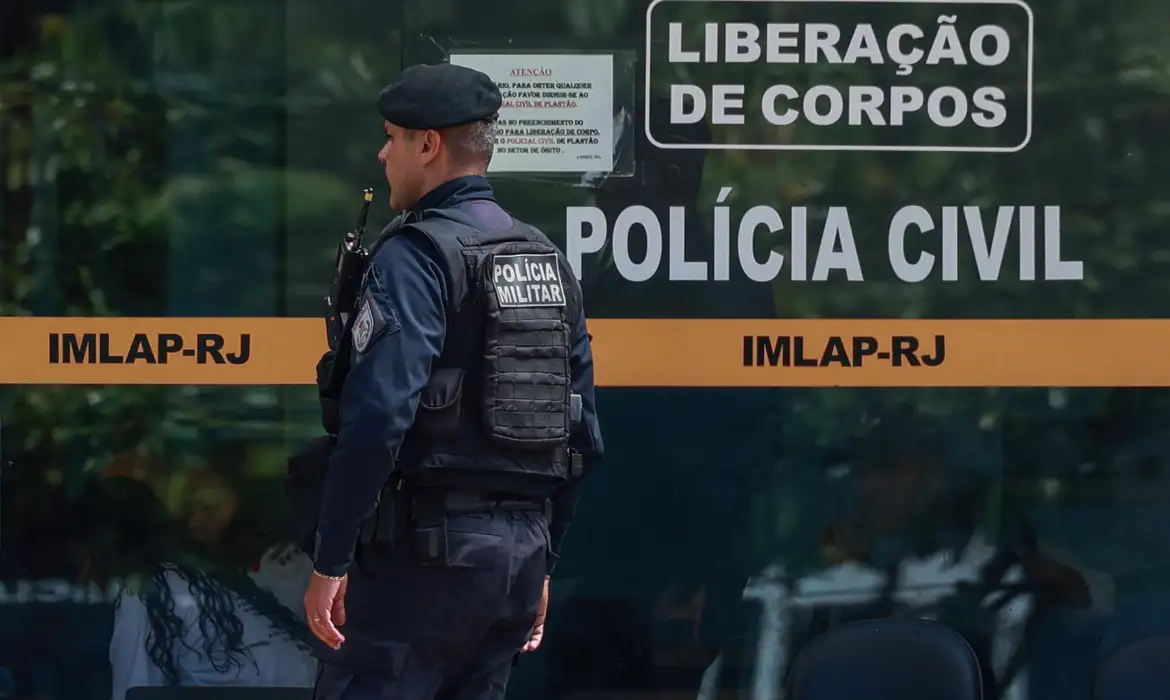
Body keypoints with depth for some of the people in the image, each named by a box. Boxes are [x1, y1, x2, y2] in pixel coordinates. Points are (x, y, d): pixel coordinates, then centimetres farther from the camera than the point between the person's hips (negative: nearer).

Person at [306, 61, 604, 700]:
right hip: (520, 548, 8)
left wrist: (331, 561, -17)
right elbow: (583, 434, 17)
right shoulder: (548, 261, 15)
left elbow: (377, 420, -21)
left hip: (427, 548, -8)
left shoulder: (416, 257, -10)